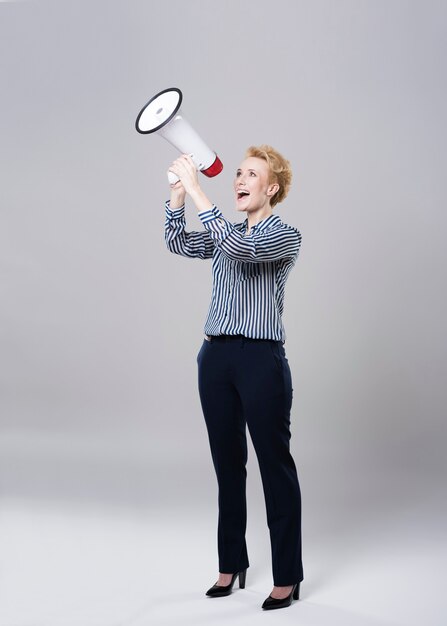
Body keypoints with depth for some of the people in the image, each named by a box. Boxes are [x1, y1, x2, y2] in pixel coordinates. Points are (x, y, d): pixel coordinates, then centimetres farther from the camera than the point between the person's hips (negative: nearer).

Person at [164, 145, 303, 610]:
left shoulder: (285, 236, -5)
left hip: (262, 359, -6)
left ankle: (287, 577, 9)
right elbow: (179, 244, 4)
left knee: (275, 465, 0)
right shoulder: (226, 235, 16)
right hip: (216, 357, 6)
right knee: (227, 463, 13)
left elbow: (241, 249, -24)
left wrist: (197, 190, -25)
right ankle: (231, 564, 25)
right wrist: (178, 190, -10)